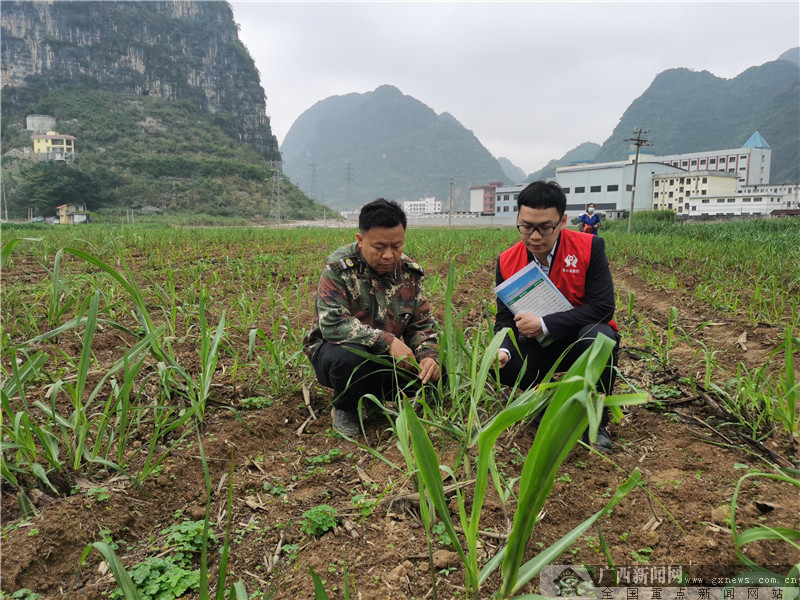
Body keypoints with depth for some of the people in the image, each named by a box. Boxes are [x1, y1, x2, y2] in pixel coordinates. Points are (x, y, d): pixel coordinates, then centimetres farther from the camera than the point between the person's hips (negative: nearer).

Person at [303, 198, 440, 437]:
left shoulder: (409, 271, -2)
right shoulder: (339, 267, -18)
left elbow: (422, 323, 2)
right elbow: (332, 323, -29)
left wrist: (428, 355, -19)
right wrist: (387, 341, -34)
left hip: (386, 357, 5)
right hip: (334, 351, -4)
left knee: (433, 372, -16)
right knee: (349, 356, -39)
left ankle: (377, 395, 12)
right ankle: (344, 409, -4)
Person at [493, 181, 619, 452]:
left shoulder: (589, 247, -15)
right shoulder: (507, 261, -6)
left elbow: (602, 307, -21)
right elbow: (505, 318, -5)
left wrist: (544, 324, -28)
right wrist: (503, 349, -28)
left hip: (583, 339, -2)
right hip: (540, 347, 3)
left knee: (598, 334, -37)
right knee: (499, 363, -24)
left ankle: (595, 421, -15)